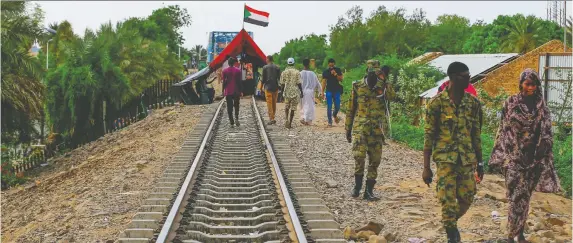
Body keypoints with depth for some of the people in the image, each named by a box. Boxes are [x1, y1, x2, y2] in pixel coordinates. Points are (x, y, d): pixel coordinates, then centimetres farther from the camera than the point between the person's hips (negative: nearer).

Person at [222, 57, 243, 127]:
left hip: (228, 92, 0)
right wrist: (240, 91, 5)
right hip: (236, 91, 0)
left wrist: (223, 91, 8)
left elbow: (224, 82, -1)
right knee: (236, 105, 12)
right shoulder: (238, 70, -3)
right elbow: (239, 82, -2)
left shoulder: (225, 71, -2)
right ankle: (236, 118, -11)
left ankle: (231, 122, 1)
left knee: (229, 107, 5)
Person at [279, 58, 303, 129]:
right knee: (293, 108, 6)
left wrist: (282, 92, 13)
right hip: (295, 93, -2)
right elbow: (299, 84, -8)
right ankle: (290, 123, 6)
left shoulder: (284, 72, 0)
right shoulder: (297, 72, -6)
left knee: (286, 107, 18)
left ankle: (286, 119, -3)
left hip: (287, 92, 2)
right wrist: (301, 93, 0)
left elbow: (282, 84, 2)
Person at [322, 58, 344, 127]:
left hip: (336, 91, 1)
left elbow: (341, 79, -4)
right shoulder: (325, 72, 2)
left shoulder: (338, 70, 3)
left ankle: (335, 115, 34)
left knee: (337, 107, 2)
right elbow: (324, 82, 2)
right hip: (329, 91, -1)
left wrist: (335, 74, -19)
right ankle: (330, 122, 3)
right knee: (329, 107, -3)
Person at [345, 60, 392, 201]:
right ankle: (357, 185, 4)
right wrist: (348, 129, 8)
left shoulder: (383, 87, 5)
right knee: (359, 155, -17)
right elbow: (351, 109, 8)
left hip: (376, 129, 2)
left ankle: (369, 191, 14)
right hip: (360, 127, -2)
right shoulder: (358, 87, 2)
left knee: (375, 160, 3)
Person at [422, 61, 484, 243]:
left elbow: (476, 134, 11)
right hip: (445, 158, -4)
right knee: (447, 200, -4)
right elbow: (429, 135, -6)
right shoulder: (437, 102, -8)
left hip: (467, 159, 4)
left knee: (467, 198, 6)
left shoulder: (473, 103, 4)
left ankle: (451, 224, 34)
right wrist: (426, 167, -7)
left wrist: (480, 162, 11)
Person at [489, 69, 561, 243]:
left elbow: (547, 135, 5)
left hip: (534, 158, 2)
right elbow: (503, 131, 1)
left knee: (525, 196, 10)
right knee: (517, 196, -8)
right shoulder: (510, 103, -2)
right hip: (514, 157, -2)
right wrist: (500, 157, 0)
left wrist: (544, 161, 0)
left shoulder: (542, 107, 3)